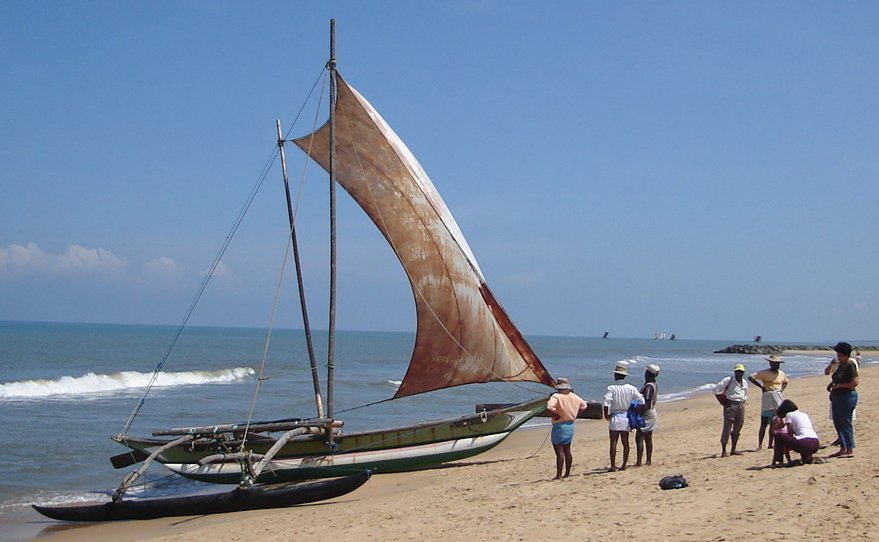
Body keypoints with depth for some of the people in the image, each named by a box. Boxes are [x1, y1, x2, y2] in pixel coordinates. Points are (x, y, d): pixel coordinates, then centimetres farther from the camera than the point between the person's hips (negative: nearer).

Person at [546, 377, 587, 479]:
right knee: (567, 450, 16)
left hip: (559, 426, -7)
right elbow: (583, 405, 22)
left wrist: (555, 414, -15)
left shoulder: (556, 396, -16)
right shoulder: (574, 397, 6)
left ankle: (558, 475, -7)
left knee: (559, 451, -6)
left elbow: (549, 407, -32)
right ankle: (567, 473, 22)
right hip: (570, 425, 7)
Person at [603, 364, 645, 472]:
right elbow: (641, 401, 1)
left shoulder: (612, 388, -11)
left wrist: (606, 415, -8)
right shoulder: (630, 388, 1)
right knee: (625, 442, 11)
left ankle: (613, 466, -3)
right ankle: (624, 465, 14)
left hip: (615, 417, -4)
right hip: (626, 417, 4)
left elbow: (607, 403, -21)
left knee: (613, 442, -1)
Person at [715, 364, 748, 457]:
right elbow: (716, 390, -11)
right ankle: (723, 450, -9)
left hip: (741, 406, 7)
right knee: (727, 428, -9)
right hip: (730, 406, -7)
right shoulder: (728, 380, -9)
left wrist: (744, 401, 15)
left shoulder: (744, 382, 13)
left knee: (737, 428, 10)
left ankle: (733, 450, 19)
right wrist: (723, 401, -11)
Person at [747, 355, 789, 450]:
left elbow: (785, 382, 31)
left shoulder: (782, 374, 10)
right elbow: (750, 377, -12)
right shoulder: (764, 373, -7)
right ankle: (760, 445, -6)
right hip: (767, 399, -6)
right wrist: (761, 386, -11)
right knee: (764, 423, -7)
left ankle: (770, 444, 14)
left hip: (778, 400, 6)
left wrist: (781, 389, 11)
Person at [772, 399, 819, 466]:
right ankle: (806, 457, 13)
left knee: (778, 435, 6)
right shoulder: (804, 414, 27)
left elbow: (790, 434, 5)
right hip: (816, 445, 7)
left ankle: (776, 461, 2)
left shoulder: (789, 414, 8)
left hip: (804, 444, -7)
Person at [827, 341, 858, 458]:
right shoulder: (840, 364, 13)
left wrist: (838, 385, -19)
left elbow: (854, 382, -22)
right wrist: (832, 383, 9)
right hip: (837, 396, 10)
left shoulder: (850, 365, -14)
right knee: (837, 423, 12)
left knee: (845, 423, -7)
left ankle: (850, 450, -3)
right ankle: (843, 449, 20)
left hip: (847, 396, -10)